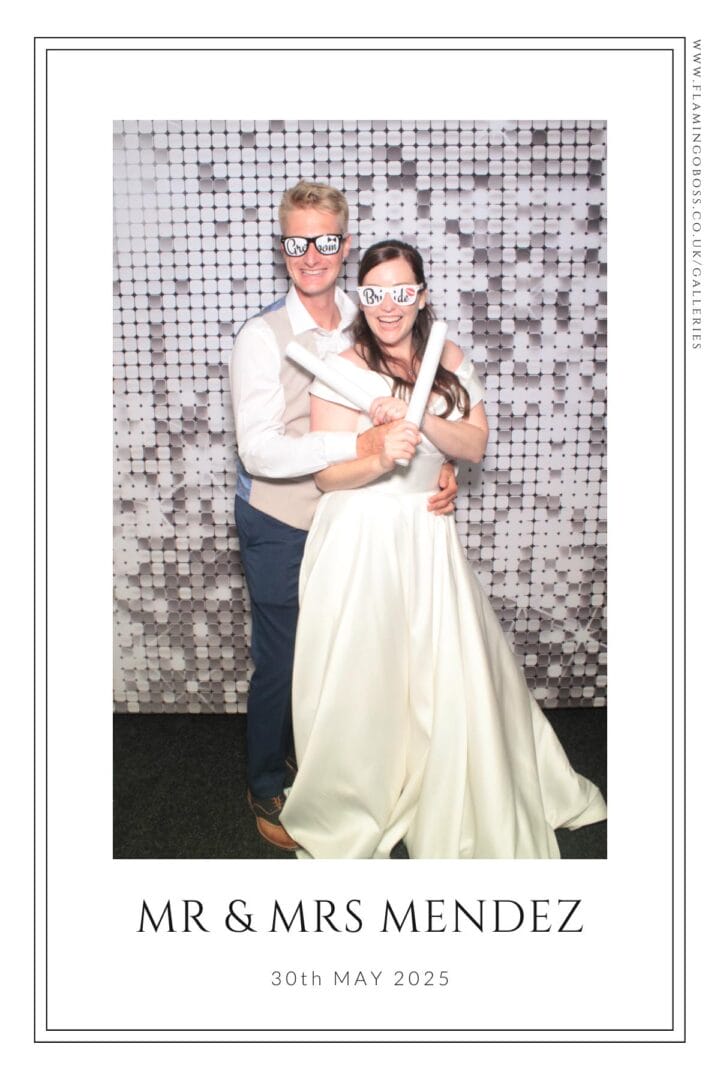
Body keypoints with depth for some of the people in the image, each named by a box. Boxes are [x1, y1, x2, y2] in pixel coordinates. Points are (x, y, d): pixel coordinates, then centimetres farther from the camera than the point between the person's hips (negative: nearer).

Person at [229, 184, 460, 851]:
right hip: (279, 527, -5)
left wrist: (440, 466, -16)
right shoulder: (262, 338, -18)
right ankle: (266, 788, 33)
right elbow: (258, 448, -27)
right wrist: (358, 445, -37)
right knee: (279, 663, 7)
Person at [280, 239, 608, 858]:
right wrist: (381, 459, -29)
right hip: (360, 543, -4)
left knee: (454, 673, 8)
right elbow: (327, 475, -10)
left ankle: (454, 810, 32)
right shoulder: (342, 370, -8)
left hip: (428, 538, 4)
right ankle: (347, 812, 28)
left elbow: (476, 444, -1)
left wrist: (419, 418, -17)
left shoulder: (449, 361, 6)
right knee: (360, 682, 4)